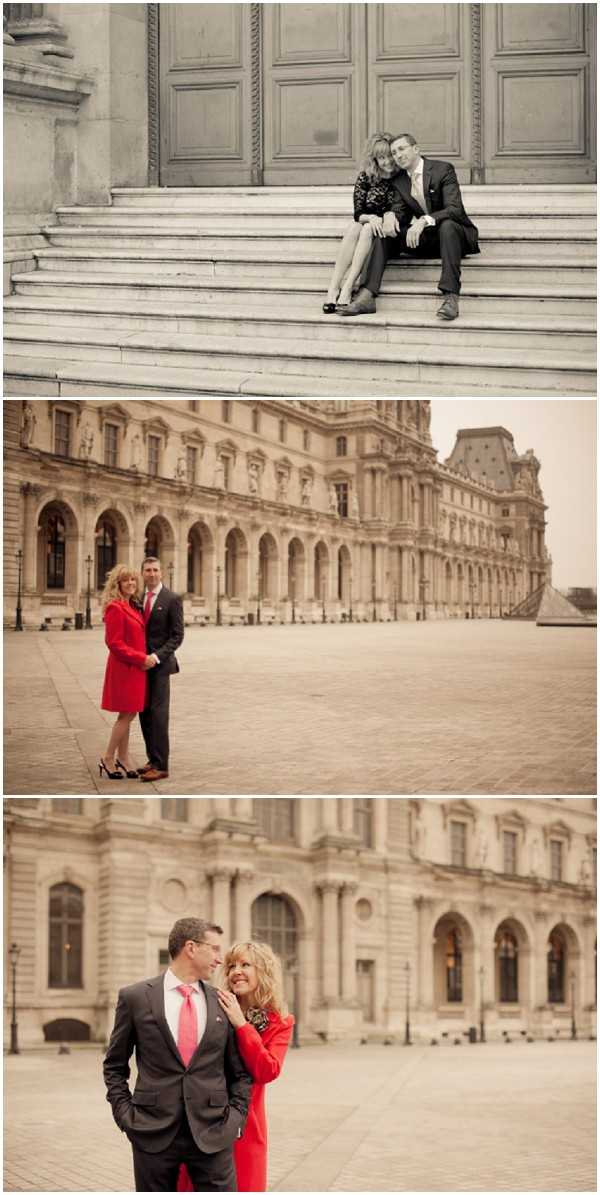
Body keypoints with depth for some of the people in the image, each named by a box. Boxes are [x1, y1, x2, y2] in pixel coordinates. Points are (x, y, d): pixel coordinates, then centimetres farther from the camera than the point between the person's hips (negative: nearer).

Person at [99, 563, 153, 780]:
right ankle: (107, 759, 7)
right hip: (123, 668, -8)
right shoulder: (115, 608, -16)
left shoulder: (133, 607, 11)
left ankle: (123, 758, 21)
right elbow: (115, 644, -19)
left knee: (128, 715, 13)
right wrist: (142, 658, -17)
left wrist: (144, 658, 3)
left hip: (135, 668, 8)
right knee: (127, 715, -3)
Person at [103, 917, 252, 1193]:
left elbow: (239, 1072, 14)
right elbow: (114, 1066, 9)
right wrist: (125, 1115, 0)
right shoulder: (135, 998, 1)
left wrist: (235, 1116, 1)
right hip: (153, 1135, -1)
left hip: (212, 1135, 1)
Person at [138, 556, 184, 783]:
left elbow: (177, 635, -8)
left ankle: (161, 766, -8)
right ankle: (153, 759, 14)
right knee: (145, 713, 6)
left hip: (160, 664, -6)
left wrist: (158, 656, -18)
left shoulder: (172, 600, -5)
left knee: (158, 713, -9)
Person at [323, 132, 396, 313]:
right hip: (368, 224, 2)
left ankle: (347, 288, -42)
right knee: (353, 228, -29)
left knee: (367, 230, -31)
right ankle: (333, 289, -40)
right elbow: (358, 214, -3)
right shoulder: (365, 178, 2)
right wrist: (371, 218, -24)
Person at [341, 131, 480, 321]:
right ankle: (367, 296, -28)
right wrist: (390, 215, -26)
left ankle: (451, 296, -47)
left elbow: (454, 209, -22)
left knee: (447, 225, -38)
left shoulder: (443, 170, -11)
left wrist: (424, 221, -37)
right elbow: (399, 210, 0)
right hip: (423, 238, 5)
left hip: (454, 234, -5)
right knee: (385, 231, -14)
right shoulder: (398, 181, 8)